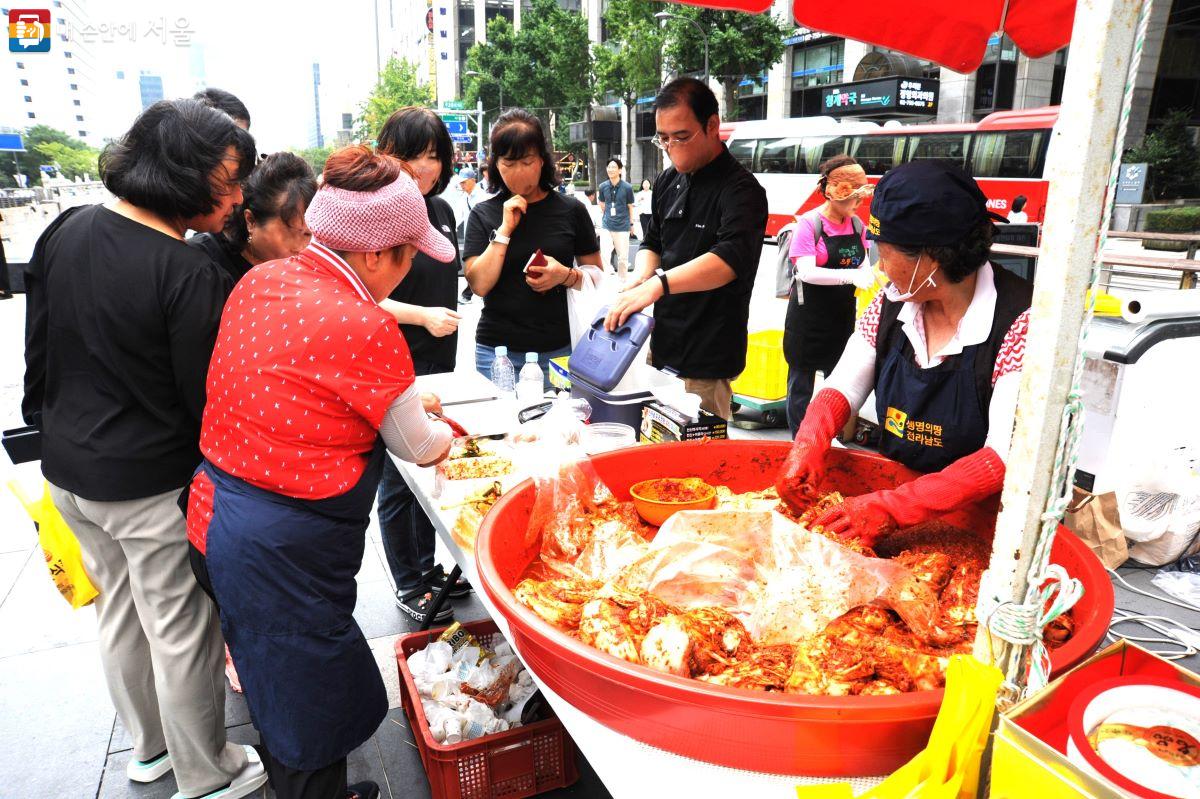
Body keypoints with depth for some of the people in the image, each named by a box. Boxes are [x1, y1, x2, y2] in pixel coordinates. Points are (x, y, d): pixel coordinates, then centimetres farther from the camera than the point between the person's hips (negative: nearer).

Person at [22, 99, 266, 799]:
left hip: (68, 469, 8)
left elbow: (39, 346, 9)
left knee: (120, 610, 24)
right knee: (182, 630, 10)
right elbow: (208, 400, -19)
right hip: (153, 485, -8)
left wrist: (51, 427, 21)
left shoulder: (66, 230, -1)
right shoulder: (189, 275, -25)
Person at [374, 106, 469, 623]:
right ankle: (407, 585, 22)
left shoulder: (441, 210, 8)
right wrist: (423, 315, -28)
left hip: (438, 365, 8)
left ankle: (428, 566, 35)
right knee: (399, 480, 6)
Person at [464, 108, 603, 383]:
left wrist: (566, 275, -13)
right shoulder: (483, 214, 3)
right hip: (497, 351, 0)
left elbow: (596, 273, 7)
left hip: (560, 349, 0)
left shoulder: (571, 211, 2)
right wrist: (505, 229, -12)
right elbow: (479, 285, -6)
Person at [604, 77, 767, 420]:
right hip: (661, 343, 7)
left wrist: (657, 284, -42)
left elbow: (731, 258, -29)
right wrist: (640, 278, -5)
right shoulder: (667, 181, 10)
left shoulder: (740, 189, -13)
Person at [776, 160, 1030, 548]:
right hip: (891, 486, 5)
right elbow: (844, 386, 3)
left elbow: (1007, 456, -24)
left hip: (975, 515, -4)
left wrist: (894, 508, -31)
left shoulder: (1019, 322, -19)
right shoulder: (893, 303, -2)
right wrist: (809, 443, -17)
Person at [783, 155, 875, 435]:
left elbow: (862, 265, 11)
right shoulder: (809, 223, -14)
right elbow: (806, 271, -22)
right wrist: (851, 276, -33)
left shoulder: (857, 225, 4)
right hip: (808, 315, -6)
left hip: (842, 314, 6)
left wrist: (871, 274, -12)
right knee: (802, 380, 6)